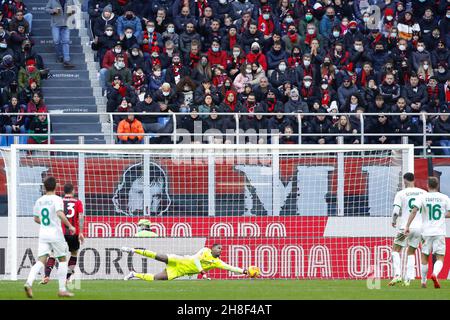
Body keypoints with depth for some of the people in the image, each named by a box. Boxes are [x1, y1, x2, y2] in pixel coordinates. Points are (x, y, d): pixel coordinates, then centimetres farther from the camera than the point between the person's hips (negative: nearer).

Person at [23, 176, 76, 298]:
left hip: (43, 233, 4)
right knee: (62, 260, 11)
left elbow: (36, 219, 18)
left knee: (41, 260, -2)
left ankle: (29, 282, -26)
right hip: (56, 233, -4)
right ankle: (62, 289, 10)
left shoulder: (39, 201, 9)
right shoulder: (57, 199, -8)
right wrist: (70, 226, -15)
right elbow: (60, 214, -25)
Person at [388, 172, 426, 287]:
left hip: (405, 227, -4)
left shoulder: (401, 194, -6)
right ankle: (408, 279, 5)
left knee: (395, 250, 11)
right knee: (411, 253, 15)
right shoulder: (423, 193, 5)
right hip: (419, 226, 4)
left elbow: (396, 211, -13)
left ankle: (397, 275, -4)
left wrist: (394, 221, 6)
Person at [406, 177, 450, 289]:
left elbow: (414, 211, -12)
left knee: (424, 257, 14)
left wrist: (407, 226, -10)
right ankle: (435, 274, -29)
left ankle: (423, 282, 18)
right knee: (440, 258, 0)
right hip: (440, 232, 0)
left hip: (426, 232, 0)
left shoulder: (422, 197, -1)